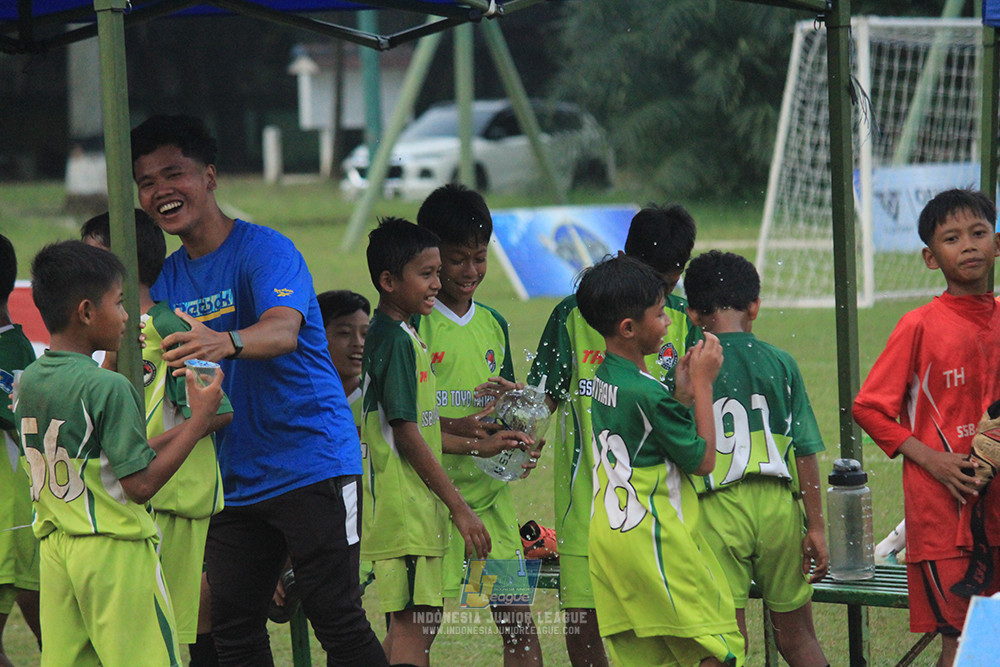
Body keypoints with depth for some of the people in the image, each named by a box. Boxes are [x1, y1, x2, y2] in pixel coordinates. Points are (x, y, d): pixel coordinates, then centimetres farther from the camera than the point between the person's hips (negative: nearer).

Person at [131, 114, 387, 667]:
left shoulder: (265, 250, -11)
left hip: (312, 465, -7)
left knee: (338, 622, -8)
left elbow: (284, 330, -30)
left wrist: (224, 342, -51)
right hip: (235, 481, 7)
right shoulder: (168, 279, 12)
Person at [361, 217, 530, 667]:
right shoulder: (395, 340, -14)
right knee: (413, 629, -11)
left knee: (409, 626, 12)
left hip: (415, 509, 10)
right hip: (405, 508, -10)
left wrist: (480, 444, 19)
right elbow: (406, 435, -17)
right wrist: (459, 508, -15)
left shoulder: (403, 337, 16)